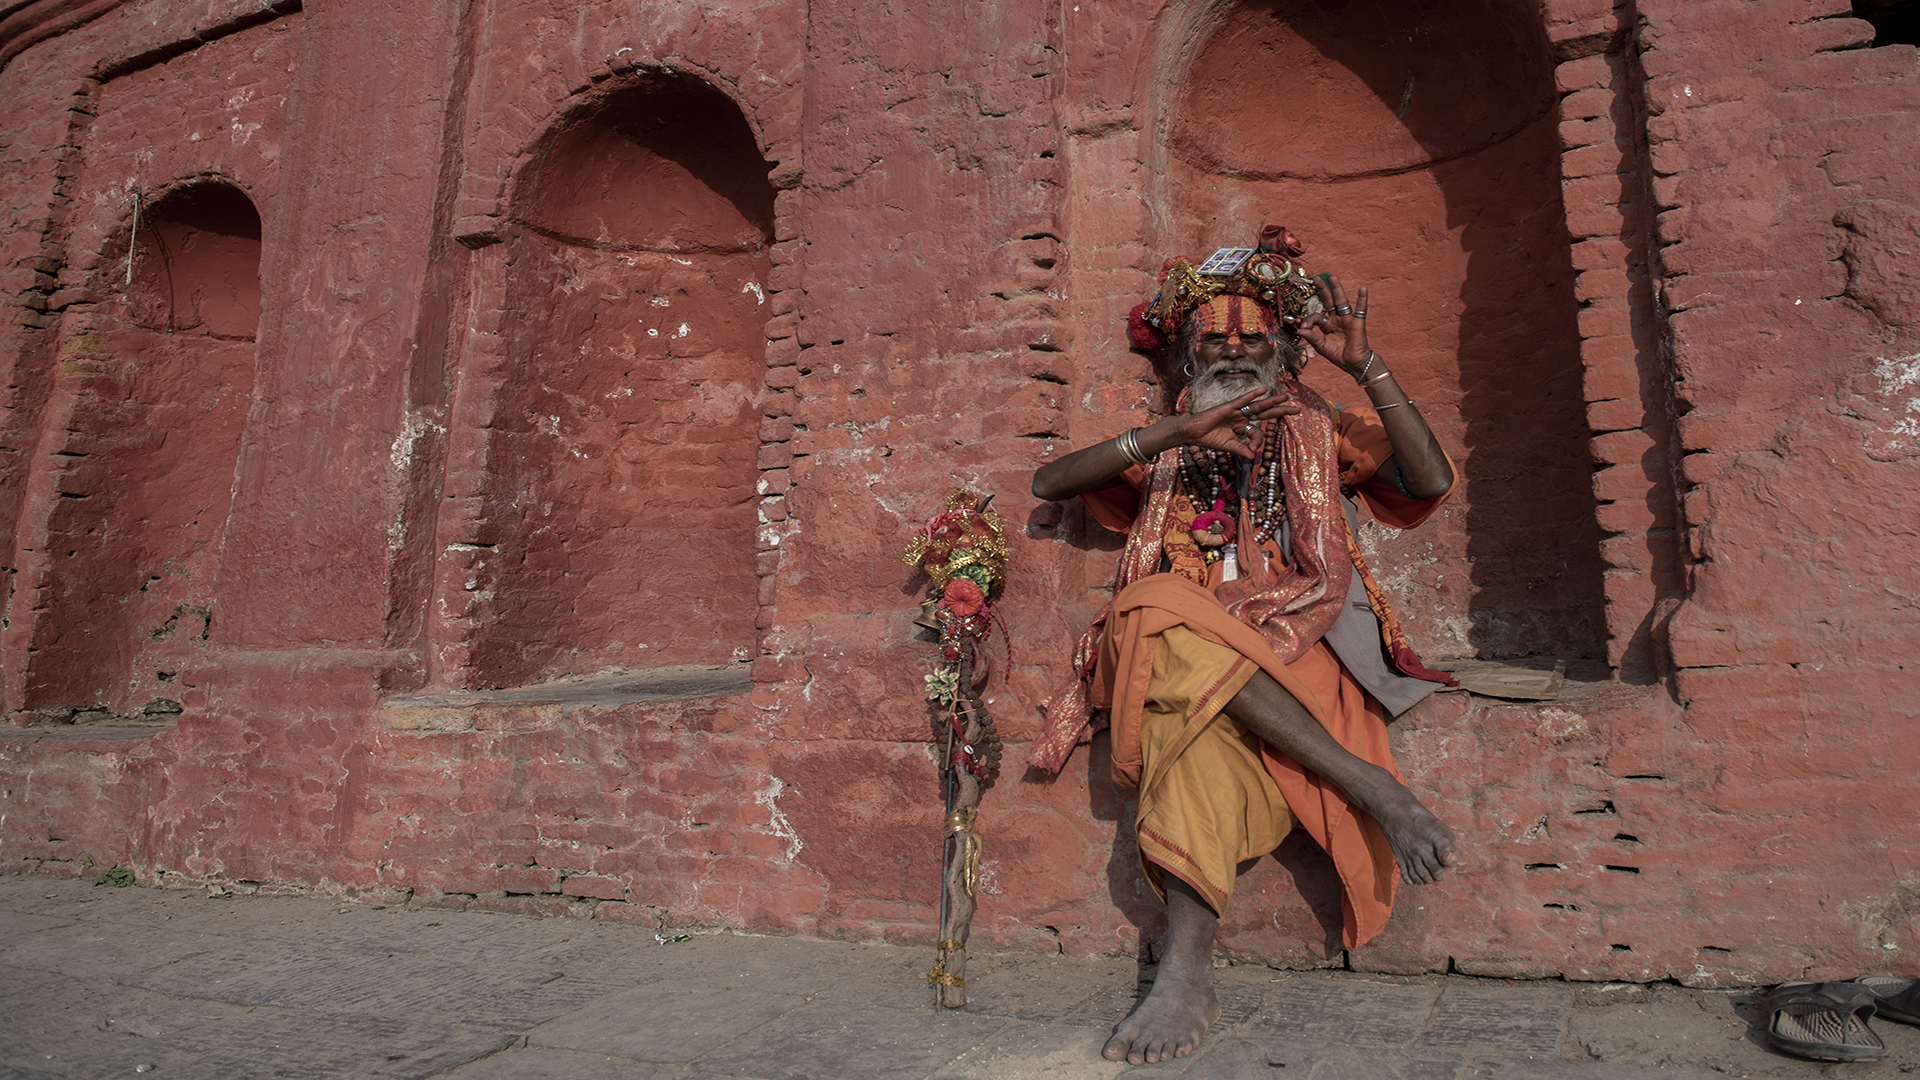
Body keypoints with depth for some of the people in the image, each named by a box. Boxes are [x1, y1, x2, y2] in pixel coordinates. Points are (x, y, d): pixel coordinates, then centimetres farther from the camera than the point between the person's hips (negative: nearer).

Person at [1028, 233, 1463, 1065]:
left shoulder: (1321, 435, 19)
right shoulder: (1169, 457, 21)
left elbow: (1432, 480, 1)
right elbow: (1048, 483, 5)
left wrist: (1366, 369, -7)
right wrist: (1172, 433, -5)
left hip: (1296, 649, -2)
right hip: (1190, 655, 2)